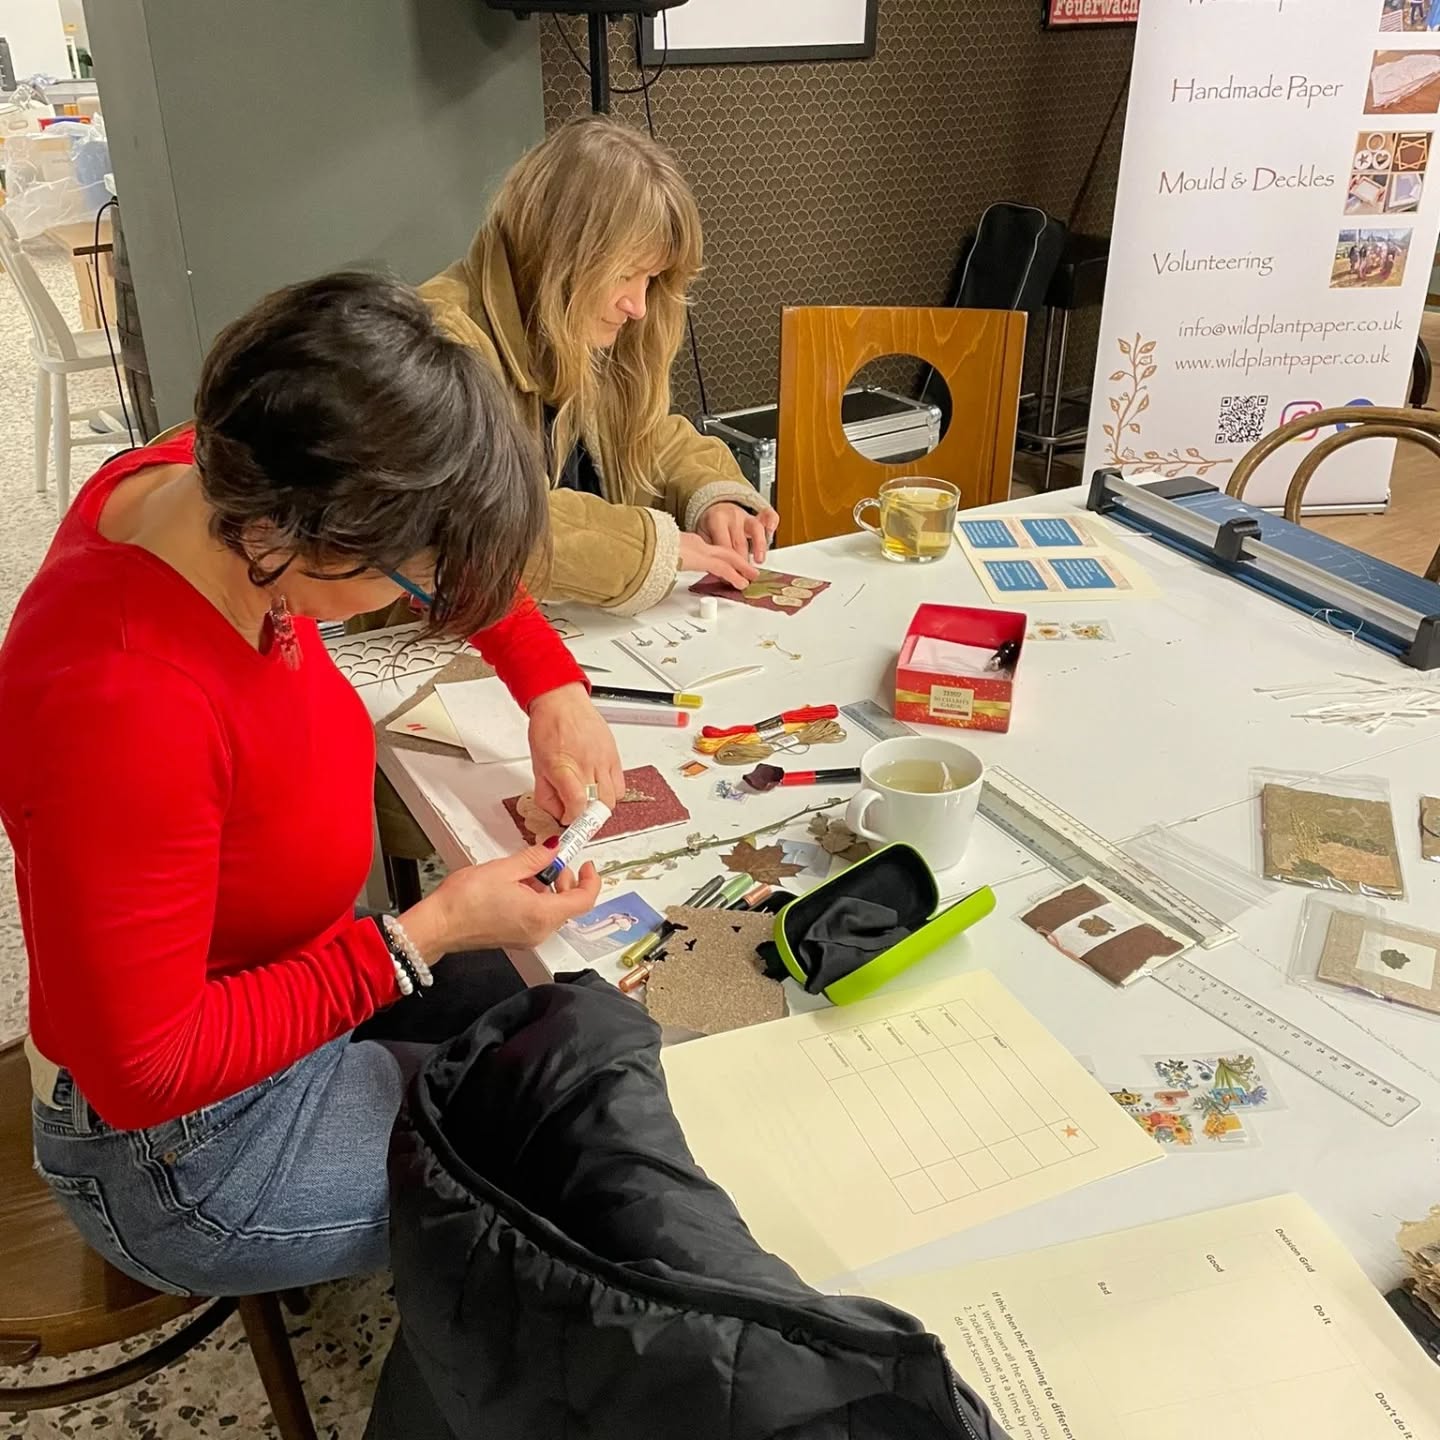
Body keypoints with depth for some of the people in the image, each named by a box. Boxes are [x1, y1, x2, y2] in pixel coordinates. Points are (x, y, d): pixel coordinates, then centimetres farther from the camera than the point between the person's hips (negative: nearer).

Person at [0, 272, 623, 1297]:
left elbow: (461, 540, 3)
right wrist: (425, 937, -28)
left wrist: (551, 688, -8)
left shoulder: (220, 484, -17)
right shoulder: (120, 710, -40)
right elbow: (145, 1071, -30)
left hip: (293, 975, 7)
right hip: (188, 1147, -7)